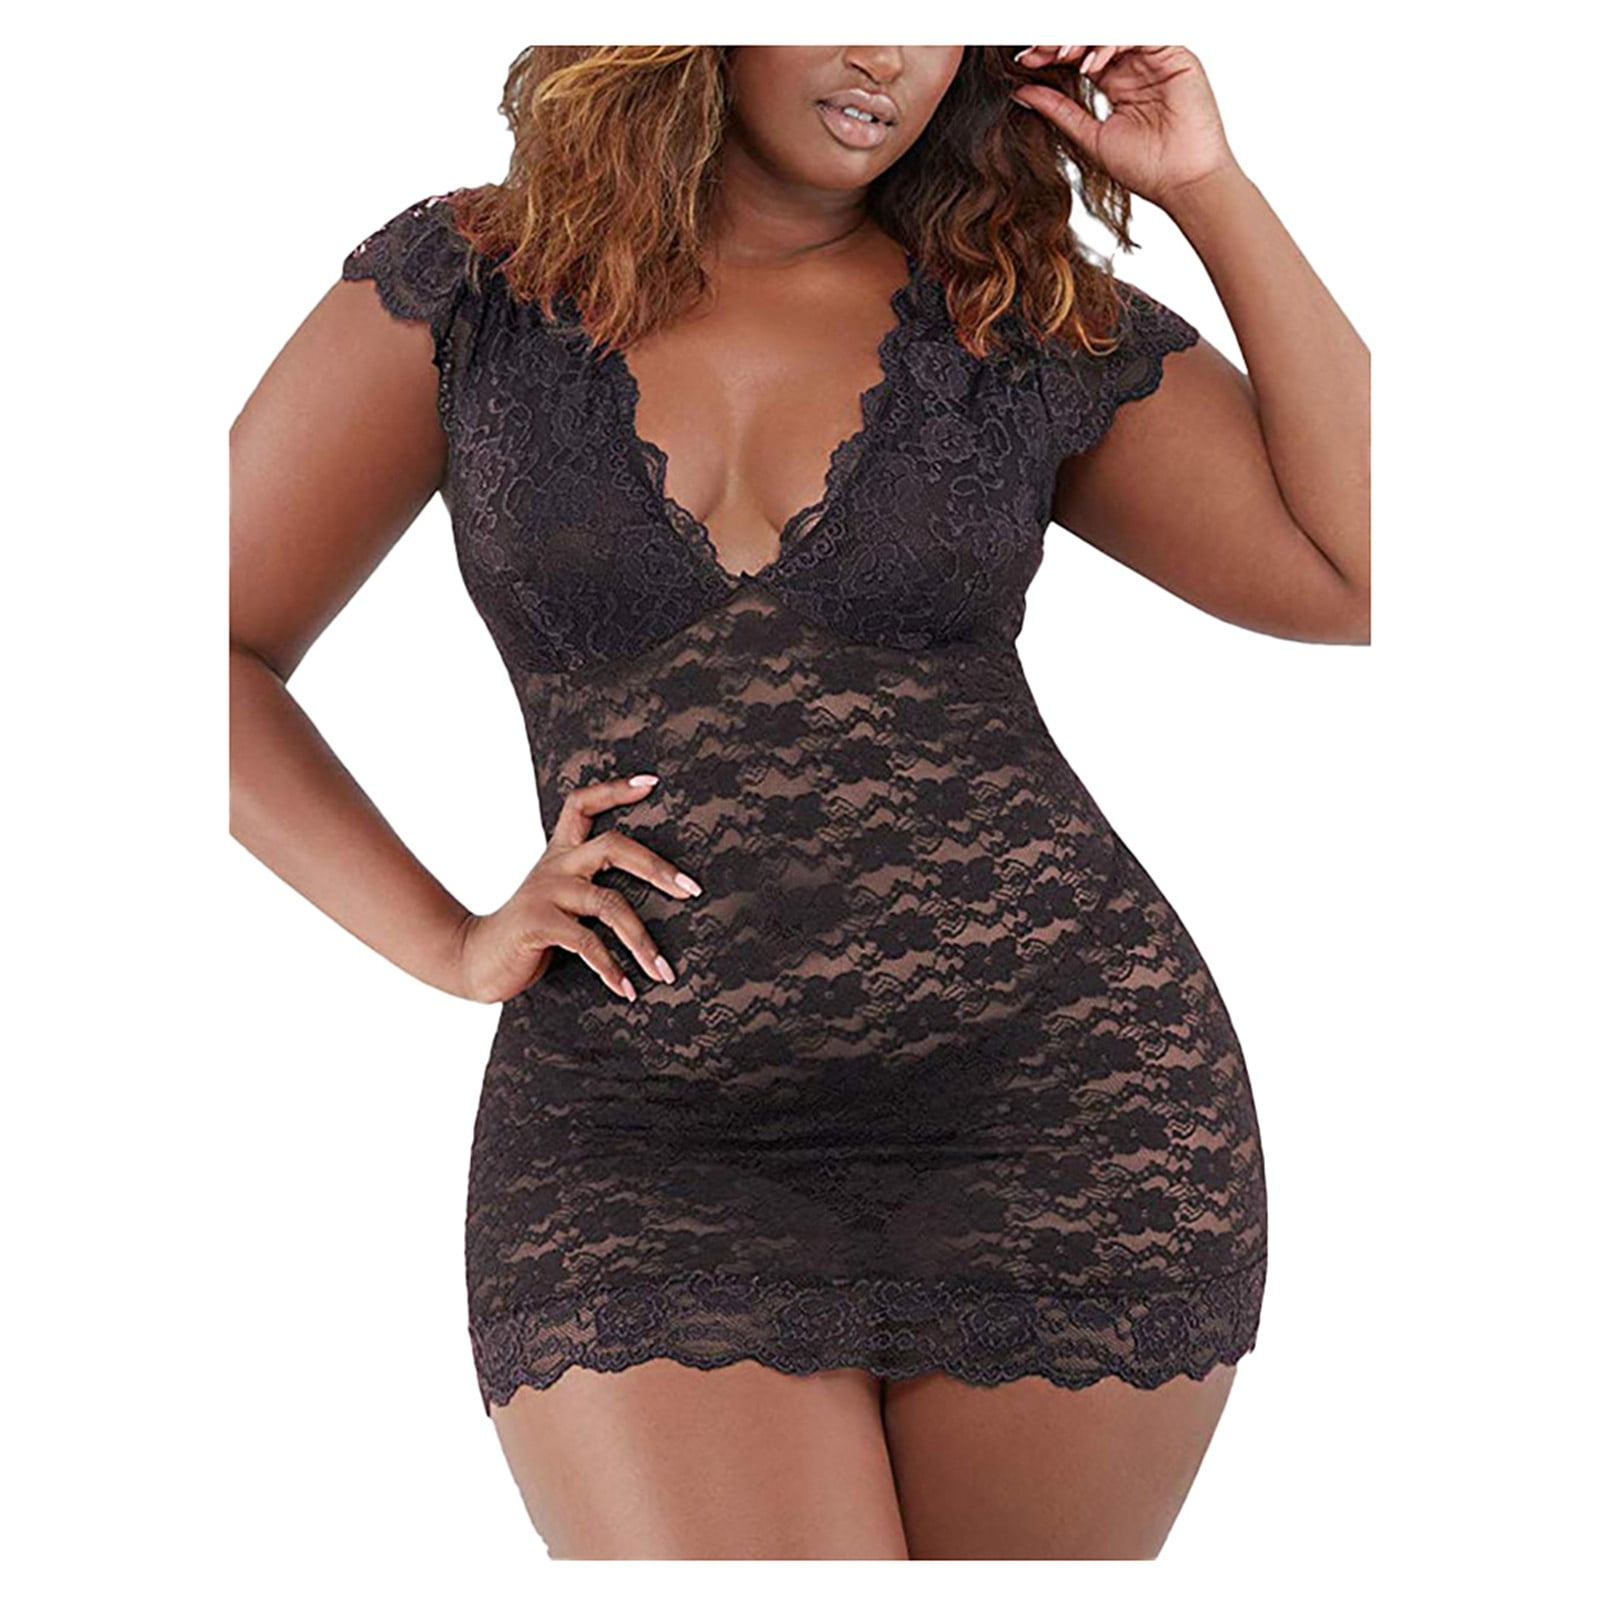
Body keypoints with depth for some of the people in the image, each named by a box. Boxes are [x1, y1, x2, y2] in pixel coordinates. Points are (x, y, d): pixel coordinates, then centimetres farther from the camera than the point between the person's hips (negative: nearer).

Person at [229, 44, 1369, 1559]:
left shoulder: (1034, 324, 7)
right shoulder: (472, 285, 5)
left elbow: (1372, 565, 0)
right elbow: (216, 650, 5)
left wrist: (1209, 189, 0)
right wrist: (451, 944, -4)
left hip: (1066, 1110, 2)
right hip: (642, 1151, -1)